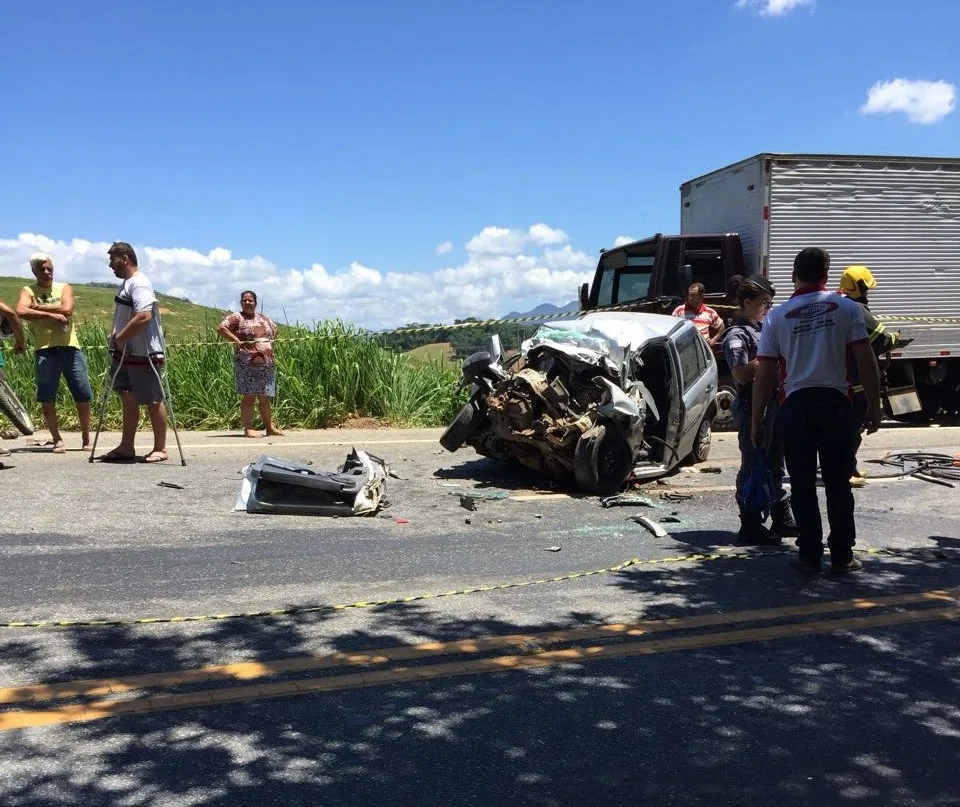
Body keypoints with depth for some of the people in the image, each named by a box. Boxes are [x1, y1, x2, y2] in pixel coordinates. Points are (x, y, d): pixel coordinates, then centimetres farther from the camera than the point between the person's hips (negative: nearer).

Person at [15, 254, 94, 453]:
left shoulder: (64, 288, 12)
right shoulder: (28, 291, 9)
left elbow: (67, 309, -8)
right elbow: (21, 312, -12)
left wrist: (39, 307, -5)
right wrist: (51, 314, -15)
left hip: (70, 348, 1)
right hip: (45, 350, -1)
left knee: (83, 397, 1)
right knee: (46, 398, -1)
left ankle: (86, 439, 15)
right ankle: (57, 440, 11)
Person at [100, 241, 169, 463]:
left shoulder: (139, 284, -16)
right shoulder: (127, 283, 16)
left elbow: (144, 316, -29)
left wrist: (120, 338, -19)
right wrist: (115, 335, 9)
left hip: (143, 353, -10)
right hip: (127, 353, 10)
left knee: (152, 401, -2)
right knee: (128, 398, 12)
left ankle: (160, 448, 7)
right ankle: (126, 447, 19)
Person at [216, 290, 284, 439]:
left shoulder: (264, 319, 19)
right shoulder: (237, 318, 0)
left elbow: (275, 328, 36)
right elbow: (221, 328, -12)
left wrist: (271, 341, 19)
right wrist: (236, 340, -16)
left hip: (268, 364, 6)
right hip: (247, 364, -6)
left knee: (265, 398, 10)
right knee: (249, 396, -6)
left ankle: (270, 428, 16)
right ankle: (248, 429, -3)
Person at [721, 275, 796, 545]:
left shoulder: (760, 329, 17)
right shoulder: (736, 335, -12)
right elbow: (742, 374, -23)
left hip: (774, 404, 10)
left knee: (775, 465, 17)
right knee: (753, 467, -4)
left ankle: (781, 518, 28)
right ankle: (750, 527, 3)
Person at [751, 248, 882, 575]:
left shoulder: (777, 316, 3)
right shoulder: (846, 307, 2)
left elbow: (764, 375, 2)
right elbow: (865, 361, -3)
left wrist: (756, 421, 7)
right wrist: (874, 406, 6)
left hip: (796, 404, 0)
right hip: (835, 401, 0)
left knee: (802, 485, 8)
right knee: (838, 483, 8)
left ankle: (810, 554, 12)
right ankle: (842, 555, 12)